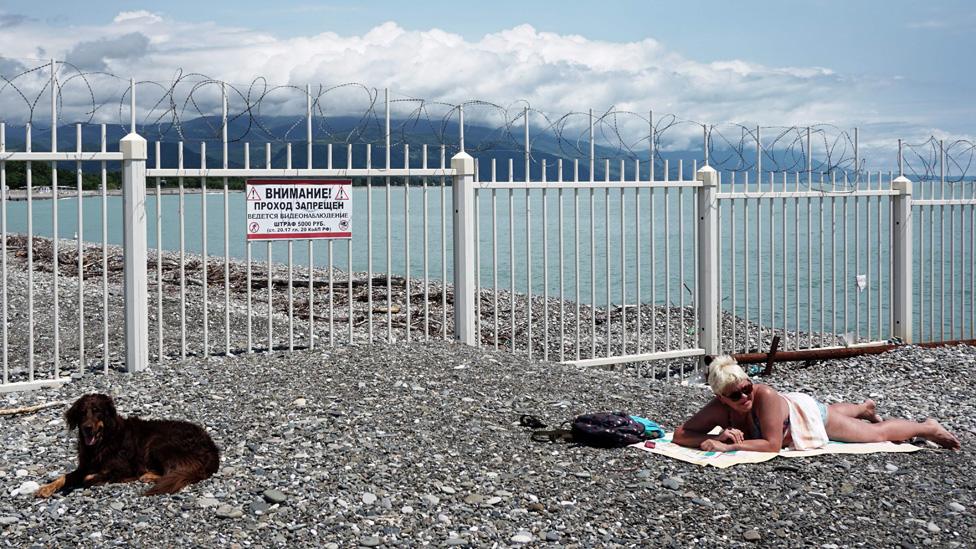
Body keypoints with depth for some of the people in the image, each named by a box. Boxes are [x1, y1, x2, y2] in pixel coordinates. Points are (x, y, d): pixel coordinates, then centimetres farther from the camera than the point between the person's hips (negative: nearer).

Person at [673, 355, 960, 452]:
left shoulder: (765, 396, -46)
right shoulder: (718, 409, -35)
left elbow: (772, 445, -47)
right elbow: (680, 434, -37)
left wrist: (730, 446, -52)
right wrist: (717, 438, -51)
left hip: (807, 412, -5)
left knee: (878, 434, 12)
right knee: (836, 411, 39)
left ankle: (928, 427, 39)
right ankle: (865, 408, 72)